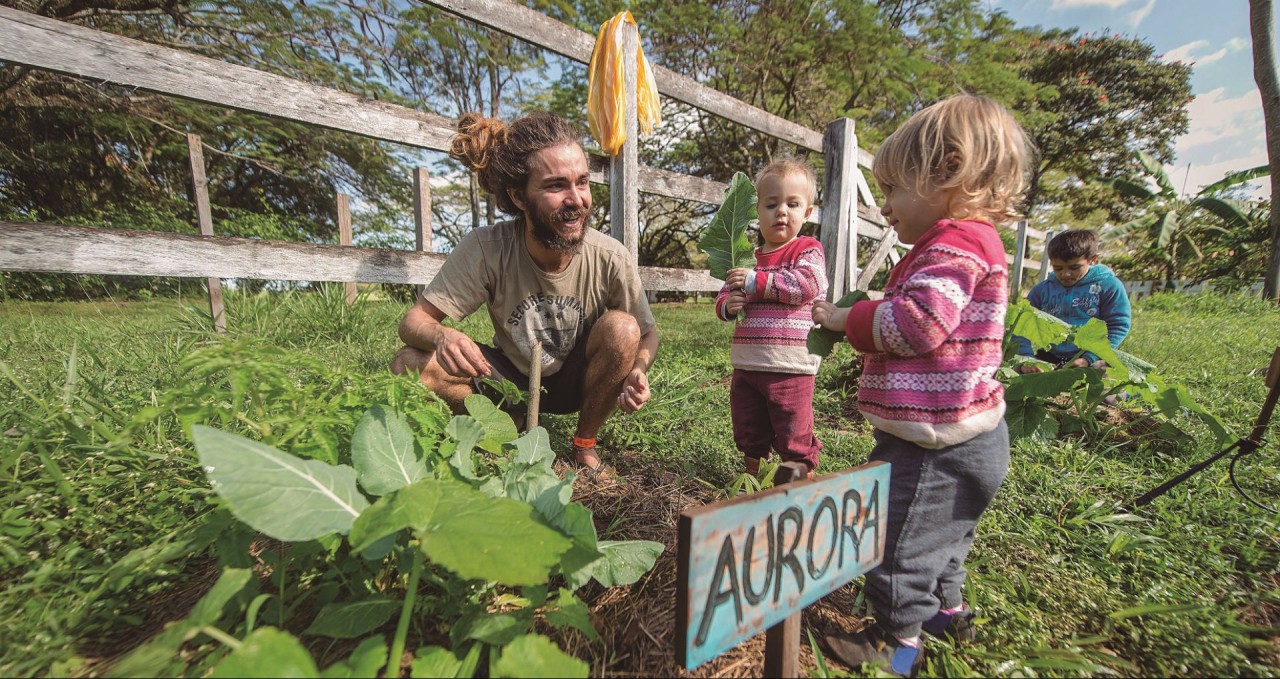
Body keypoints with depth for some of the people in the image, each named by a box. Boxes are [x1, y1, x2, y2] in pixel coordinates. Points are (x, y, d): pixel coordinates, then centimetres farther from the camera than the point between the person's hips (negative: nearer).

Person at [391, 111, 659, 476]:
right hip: (513, 381, 0)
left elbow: (647, 334, -10)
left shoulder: (610, 257, -21)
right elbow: (413, 321, -17)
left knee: (622, 328, -29)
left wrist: (637, 372, -33)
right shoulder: (485, 249, -21)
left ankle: (585, 445, -5)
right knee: (411, 363, -21)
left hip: (576, 383, 1)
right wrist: (441, 337, -42)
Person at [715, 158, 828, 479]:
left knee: (794, 435, 6)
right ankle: (752, 475, 41)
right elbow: (723, 296, 15)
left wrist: (755, 281, -19)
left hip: (789, 366, -5)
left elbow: (807, 284, -21)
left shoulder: (807, 249, -2)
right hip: (747, 364, 6)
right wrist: (728, 305, -10)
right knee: (748, 433, 20)